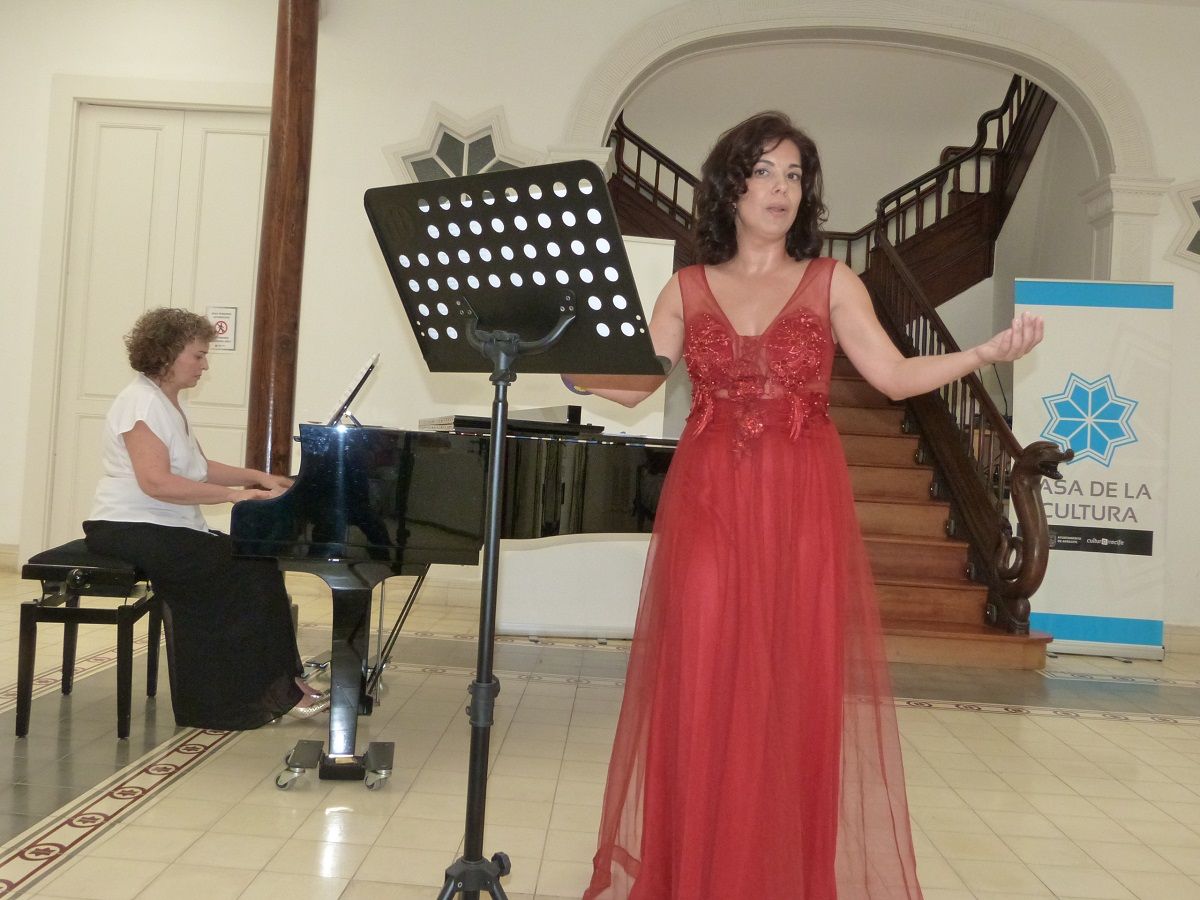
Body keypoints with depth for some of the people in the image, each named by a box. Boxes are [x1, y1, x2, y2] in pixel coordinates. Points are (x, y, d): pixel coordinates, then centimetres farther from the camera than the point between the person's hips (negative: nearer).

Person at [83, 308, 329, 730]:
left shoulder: (171, 402, 17)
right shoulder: (142, 402, -14)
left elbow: (198, 469, 18)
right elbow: (156, 482, -25)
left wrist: (256, 477, 5)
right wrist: (235, 494, -26)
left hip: (168, 527, 9)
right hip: (132, 529, -9)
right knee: (249, 568, -16)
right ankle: (278, 687, -4)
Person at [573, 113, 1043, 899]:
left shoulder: (831, 282, 8)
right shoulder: (687, 289, 11)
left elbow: (895, 375, -2)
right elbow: (632, 385, 3)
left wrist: (988, 352, -15)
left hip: (803, 506, 0)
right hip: (710, 504, 1)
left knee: (801, 683, 1)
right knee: (702, 685, 0)